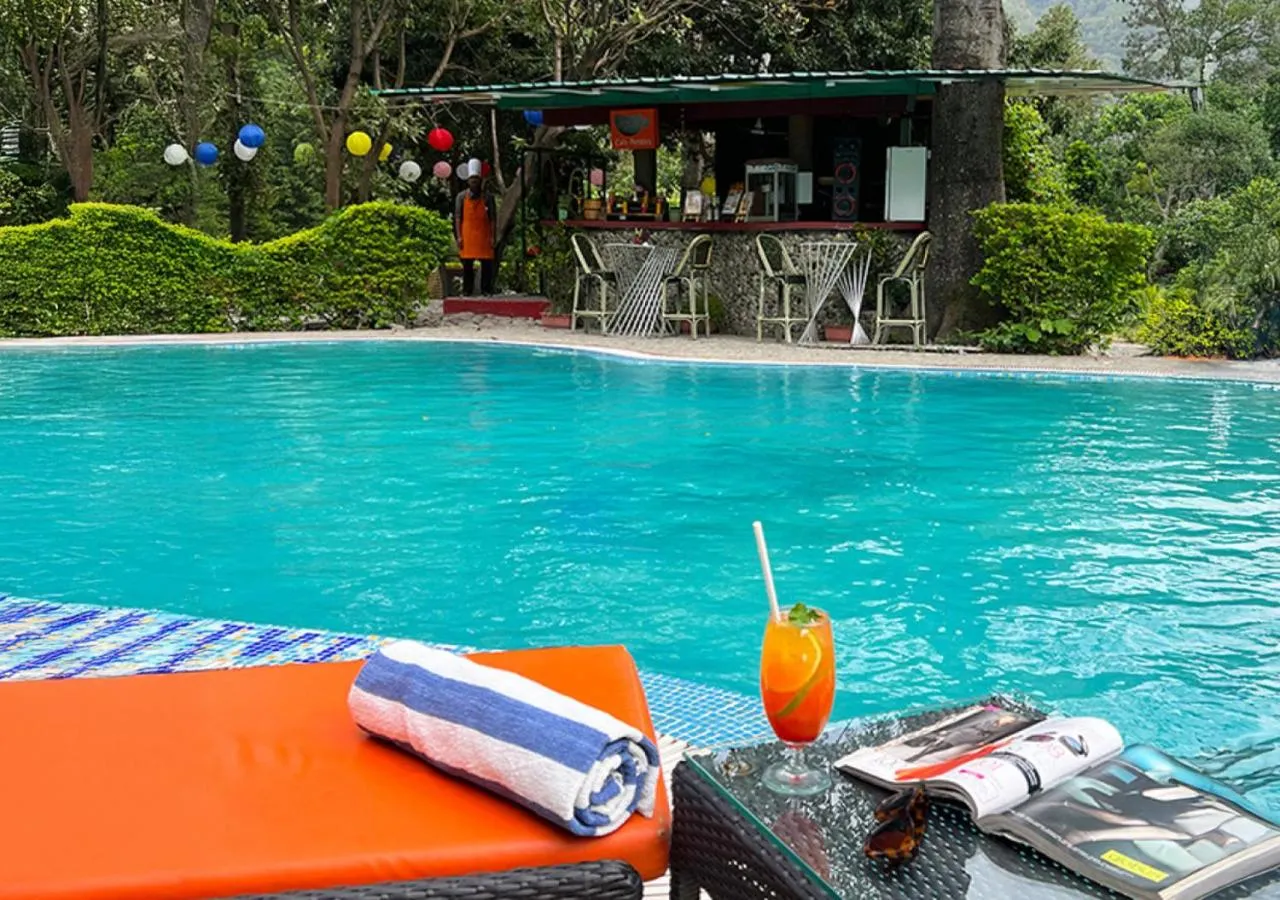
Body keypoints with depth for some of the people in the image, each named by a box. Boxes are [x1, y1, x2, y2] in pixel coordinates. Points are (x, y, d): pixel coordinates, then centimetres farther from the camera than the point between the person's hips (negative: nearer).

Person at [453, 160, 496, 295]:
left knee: (487, 265, -2)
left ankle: (486, 291, 3)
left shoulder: (487, 198, 3)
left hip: (484, 237, 0)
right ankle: (467, 292, 8)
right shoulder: (461, 197, 4)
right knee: (467, 265, 3)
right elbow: (457, 217, 3)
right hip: (467, 237, 0)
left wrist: (492, 237, -4)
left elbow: (492, 218, 3)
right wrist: (459, 236, -4)